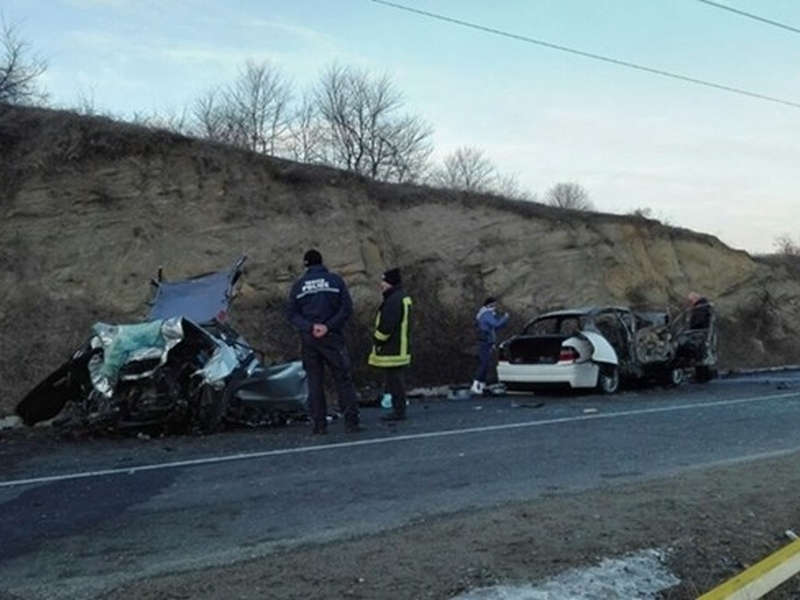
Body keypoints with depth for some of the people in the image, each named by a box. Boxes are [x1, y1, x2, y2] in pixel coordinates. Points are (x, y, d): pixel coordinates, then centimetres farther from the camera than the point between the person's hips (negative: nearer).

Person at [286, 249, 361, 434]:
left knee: (314, 381, 8)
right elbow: (346, 308, -8)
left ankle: (319, 424, 7)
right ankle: (351, 422, 0)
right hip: (332, 337, -2)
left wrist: (310, 327, -10)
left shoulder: (298, 285, 5)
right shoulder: (335, 280, 1)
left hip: (308, 339, 2)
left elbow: (291, 313, -1)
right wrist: (329, 326, -12)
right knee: (344, 379, 3)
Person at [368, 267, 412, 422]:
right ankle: (399, 409, 21)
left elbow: (386, 326, -23)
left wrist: (377, 340, -8)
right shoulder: (402, 297, 16)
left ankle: (398, 411, -1)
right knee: (396, 380, 15)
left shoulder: (394, 300, -19)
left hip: (392, 350, -11)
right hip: (399, 349, 11)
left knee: (394, 380, -5)